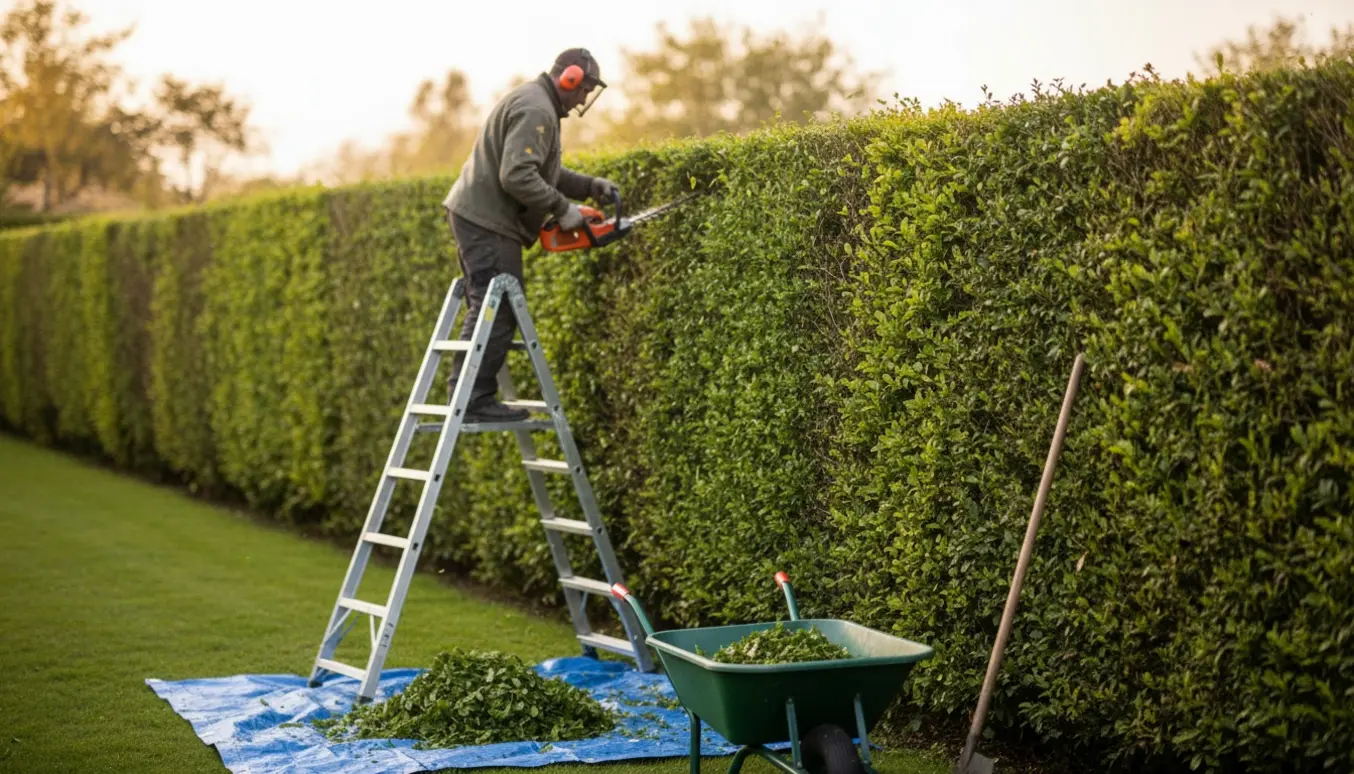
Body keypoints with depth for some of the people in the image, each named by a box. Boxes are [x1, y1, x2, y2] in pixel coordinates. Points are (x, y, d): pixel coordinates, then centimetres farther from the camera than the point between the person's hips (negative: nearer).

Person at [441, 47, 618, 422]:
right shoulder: (536, 110, -16)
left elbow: (544, 172, 26)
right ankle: (476, 399, -9)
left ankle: (463, 393, 13)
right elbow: (517, 176, -26)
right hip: (488, 222, -11)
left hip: (476, 217, 11)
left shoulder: (536, 103, 20)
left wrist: (591, 186, 16)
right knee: (496, 311, -10)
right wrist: (562, 209, -17)